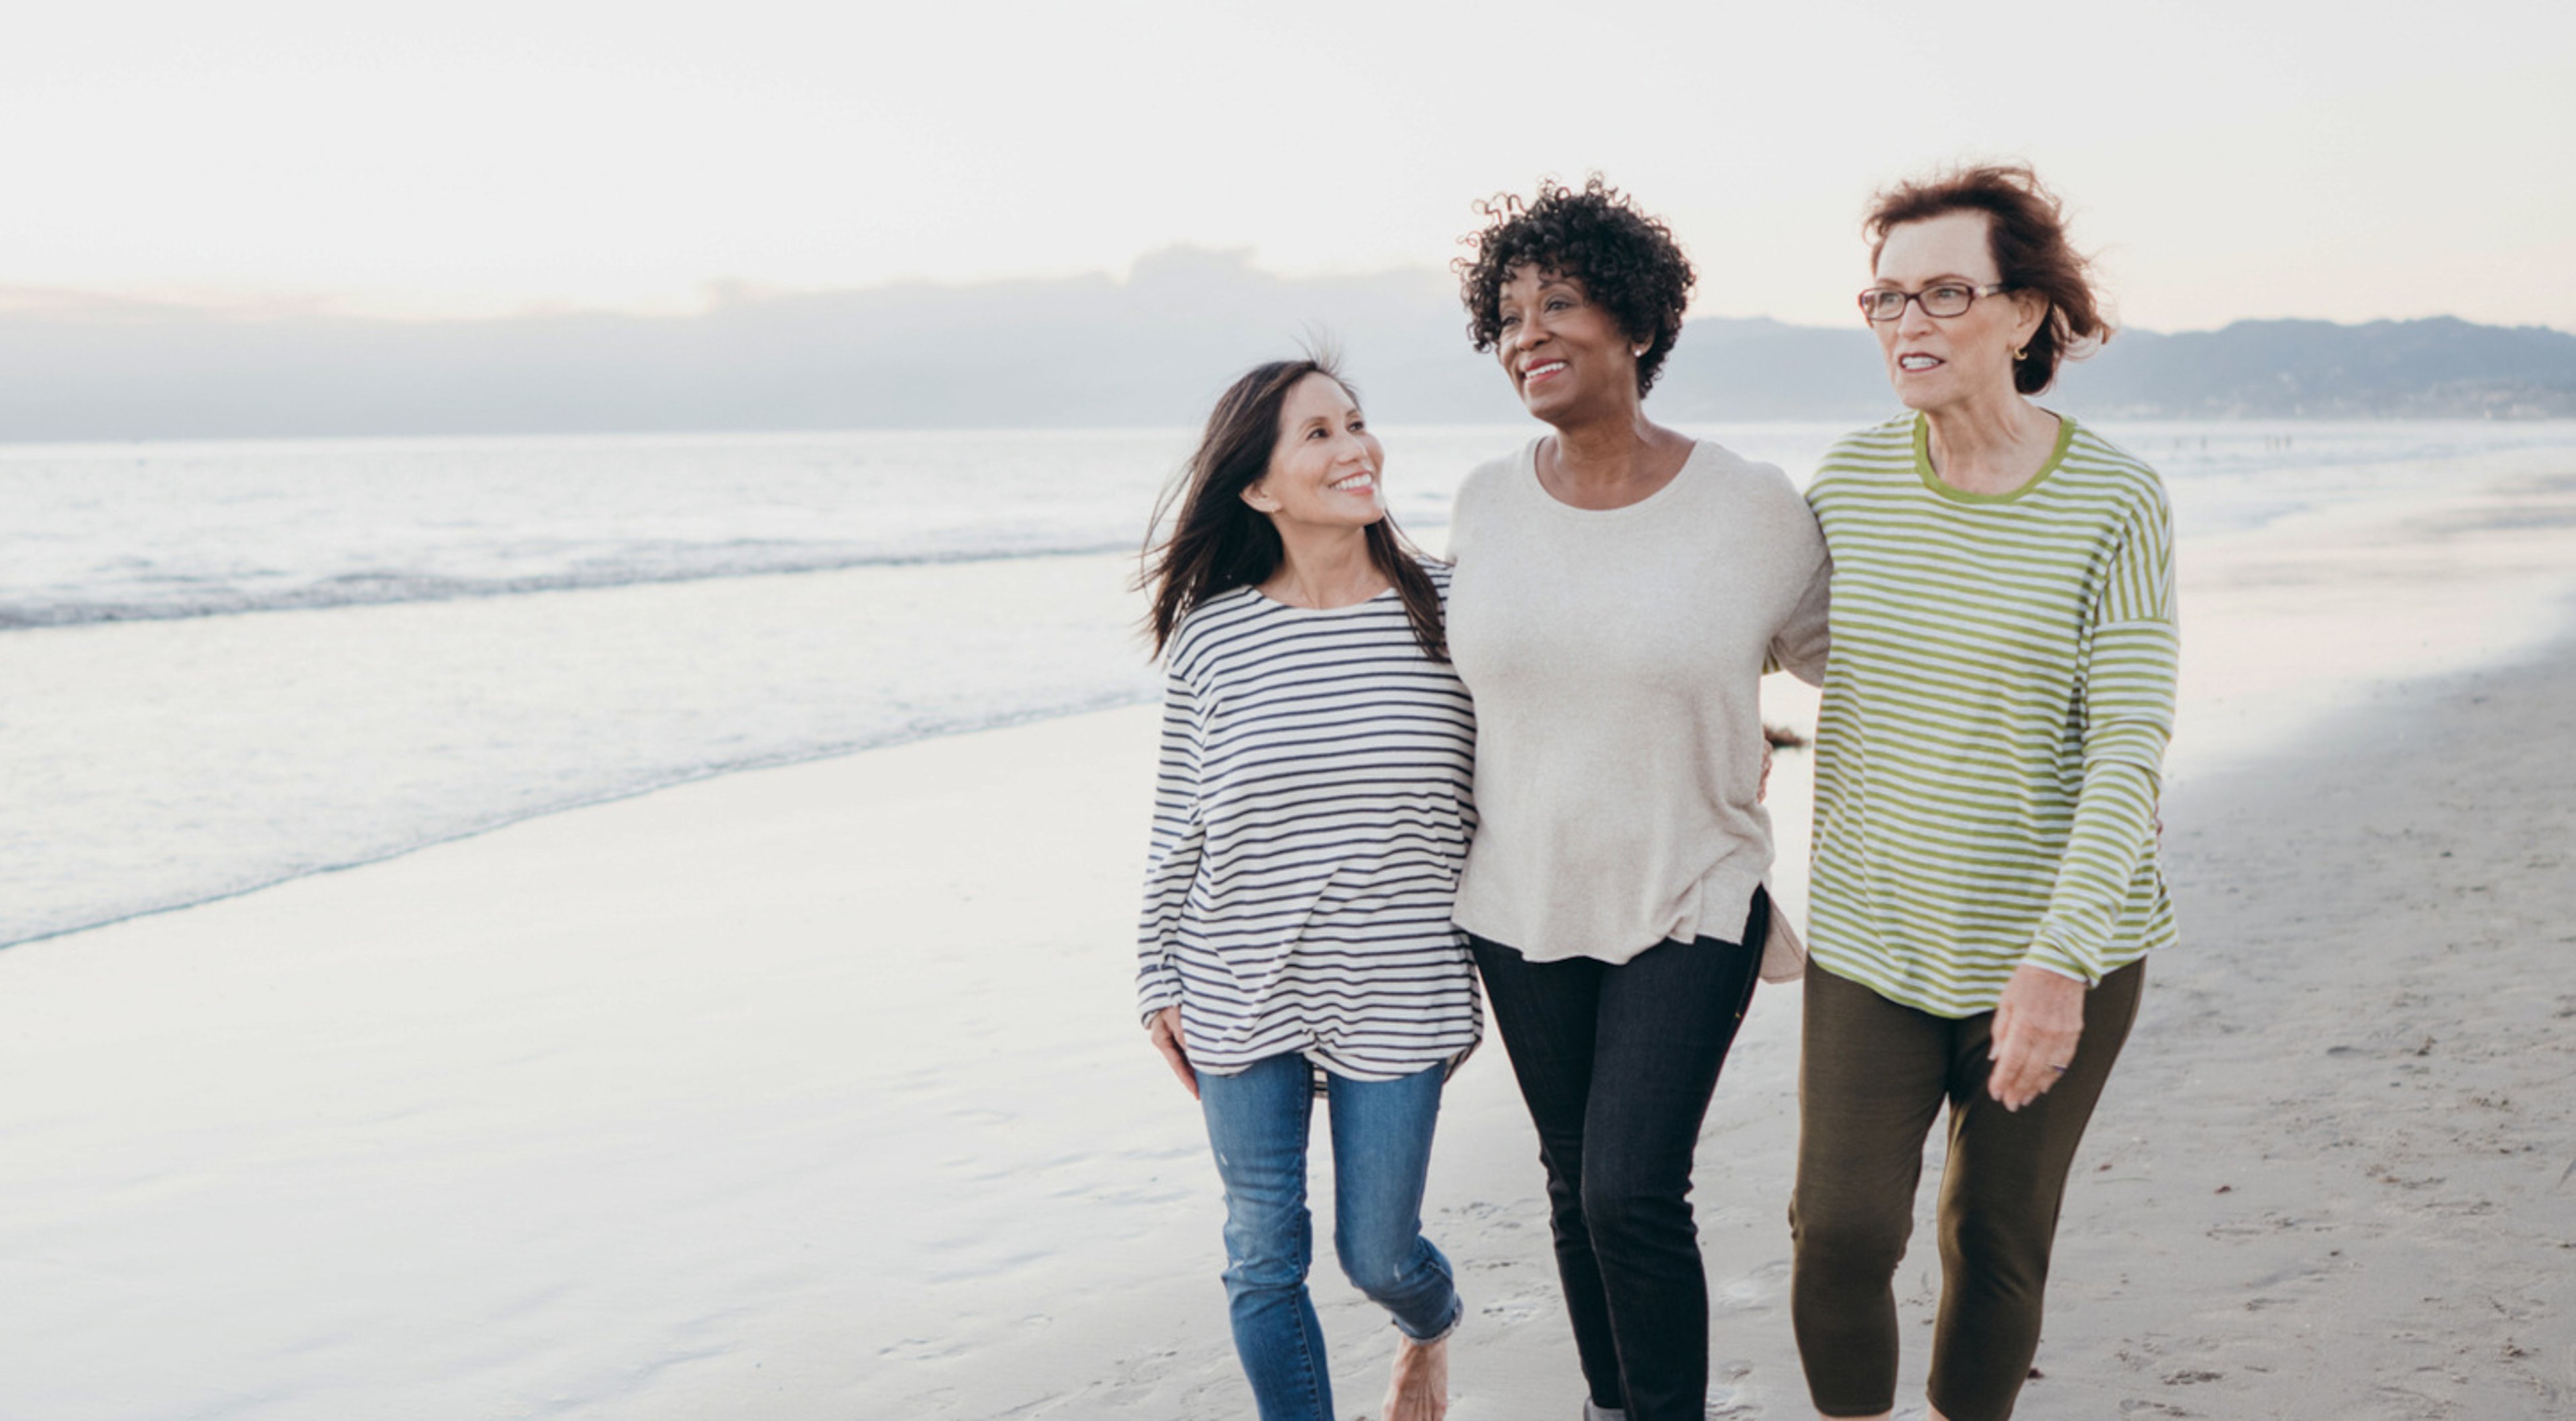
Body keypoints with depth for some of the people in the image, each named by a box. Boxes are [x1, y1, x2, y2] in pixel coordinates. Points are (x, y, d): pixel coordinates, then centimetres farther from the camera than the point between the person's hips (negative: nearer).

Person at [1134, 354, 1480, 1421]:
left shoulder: (1448, 612, -5)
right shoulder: (1211, 637, -5)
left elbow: (1490, 802, 3)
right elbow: (1178, 827, 3)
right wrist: (1161, 982, 6)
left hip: (1395, 996, 0)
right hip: (1242, 999, 1)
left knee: (1377, 1254, 10)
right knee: (1264, 1259, 8)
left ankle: (1433, 1325, 45)